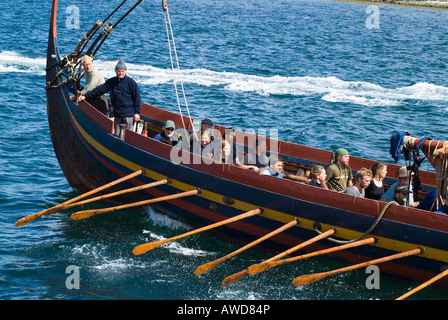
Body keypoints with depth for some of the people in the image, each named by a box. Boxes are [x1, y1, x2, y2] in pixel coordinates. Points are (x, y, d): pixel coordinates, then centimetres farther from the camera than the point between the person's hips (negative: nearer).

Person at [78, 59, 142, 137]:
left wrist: (137, 112, -6)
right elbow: (100, 89, 10)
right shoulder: (111, 82, 9)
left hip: (129, 114, -5)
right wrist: (85, 96, 6)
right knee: (117, 135, 7)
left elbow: (137, 98, -3)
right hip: (117, 114, 5)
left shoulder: (131, 82, -4)